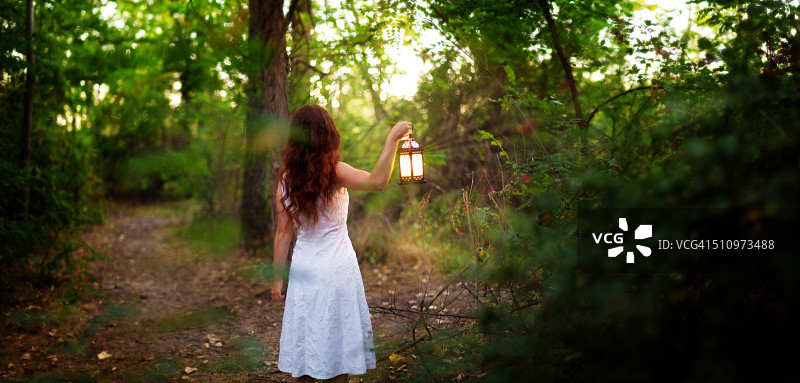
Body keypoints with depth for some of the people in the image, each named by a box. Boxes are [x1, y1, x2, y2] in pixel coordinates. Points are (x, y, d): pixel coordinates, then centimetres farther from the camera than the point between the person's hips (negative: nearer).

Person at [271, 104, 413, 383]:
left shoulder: (286, 179, 0)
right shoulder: (333, 172, -12)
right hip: (337, 266, -4)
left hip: (303, 266, 4)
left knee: (303, 345, 12)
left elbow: (283, 232, 1)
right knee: (337, 343, 8)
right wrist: (393, 138, -20)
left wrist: (277, 277, 8)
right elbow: (377, 181, -28)